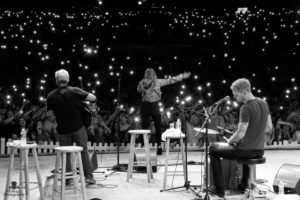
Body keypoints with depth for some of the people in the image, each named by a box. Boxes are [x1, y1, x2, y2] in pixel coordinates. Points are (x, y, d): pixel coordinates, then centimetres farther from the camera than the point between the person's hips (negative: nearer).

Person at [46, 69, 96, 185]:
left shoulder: (51, 96, -6)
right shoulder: (75, 91, -9)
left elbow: (51, 117, -7)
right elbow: (93, 98, -8)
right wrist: (82, 98, 10)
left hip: (63, 129, 1)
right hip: (78, 127, -1)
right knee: (83, 151, 9)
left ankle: (67, 178, 17)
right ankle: (89, 176, 7)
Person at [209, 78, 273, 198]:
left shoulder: (246, 108, -22)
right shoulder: (263, 103, 3)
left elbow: (240, 134, -23)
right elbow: (269, 127, 11)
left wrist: (229, 141, -5)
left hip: (245, 150, -8)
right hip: (260, 151, 8)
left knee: (213, 150, 11)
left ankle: (220, 190, 12)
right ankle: (244, 185, 43)